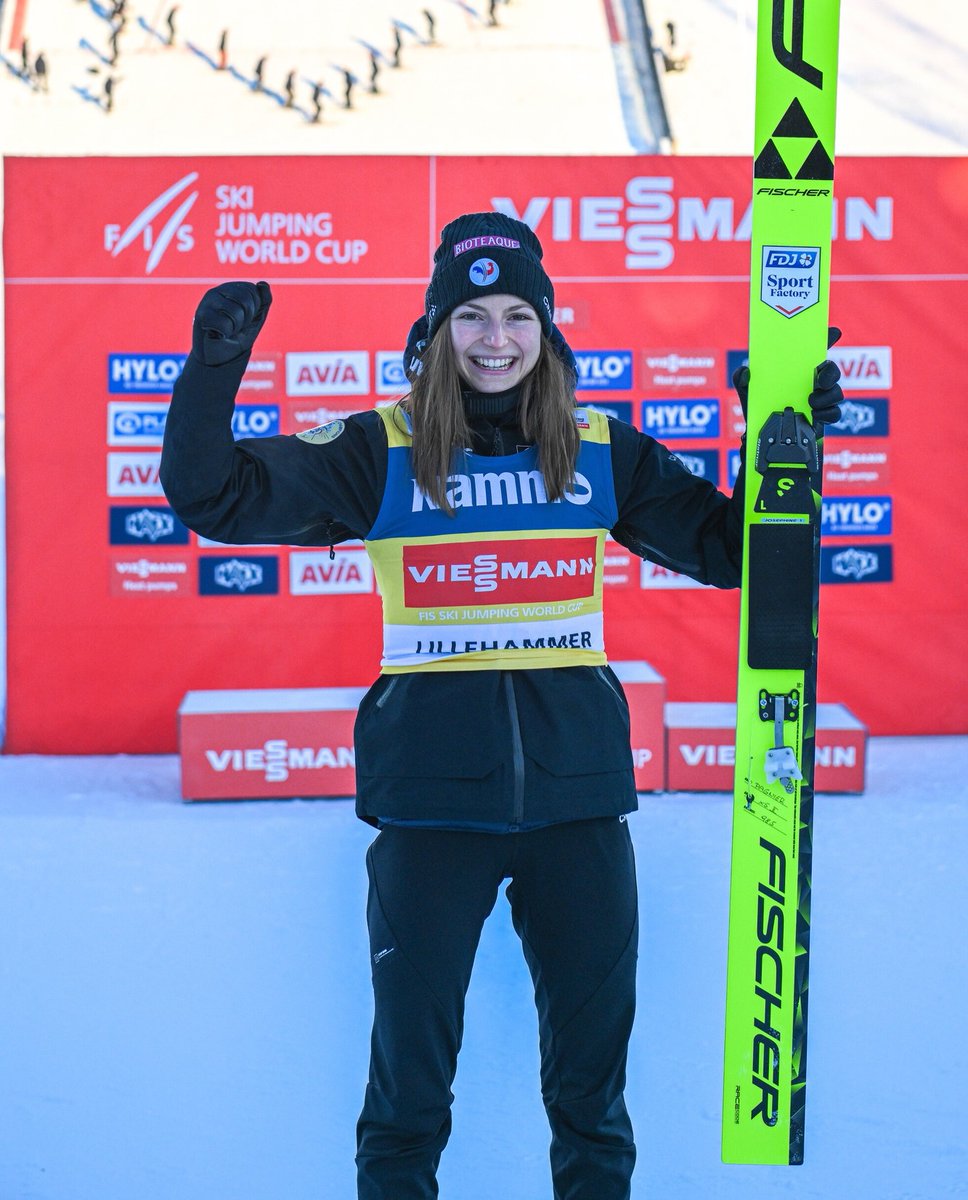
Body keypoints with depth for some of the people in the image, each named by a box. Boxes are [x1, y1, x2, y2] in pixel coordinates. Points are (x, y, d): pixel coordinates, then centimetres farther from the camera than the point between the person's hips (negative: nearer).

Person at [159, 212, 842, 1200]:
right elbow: (213, 494, -6)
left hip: (576, 781, 2)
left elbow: (730, 547, 13)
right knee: (411, 1064, 5)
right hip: (433, 792, -2)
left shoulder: (602, 452, 7)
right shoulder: (379, 452, -1)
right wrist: (214, 369, -19)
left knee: (591, 1060, 11)